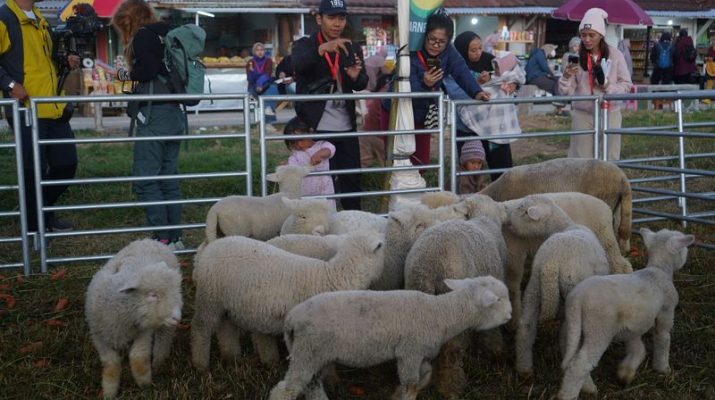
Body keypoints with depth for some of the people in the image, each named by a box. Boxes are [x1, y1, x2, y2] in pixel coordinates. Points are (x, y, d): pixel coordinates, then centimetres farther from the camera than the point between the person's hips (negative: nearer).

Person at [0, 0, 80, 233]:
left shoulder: (40, 21, 18)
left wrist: (65, 61, 11)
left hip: (54, 109, 8)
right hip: (27, 111, -8)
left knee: (66, 165, 11)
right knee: (34, 171, -1)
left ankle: (44, 212, 30)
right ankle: (35, 227, 15)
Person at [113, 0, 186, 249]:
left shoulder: (143, 36, -4)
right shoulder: (164, 34, 19)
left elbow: (148, 70, -18)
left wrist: (126, 74, 0)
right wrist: (135, 79, 15)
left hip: (154, 115, -8)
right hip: (174, 114, 8)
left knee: (145, 180, -5)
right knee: (169, 179, 11)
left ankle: (163, 239, -8)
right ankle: (175, 238, 13)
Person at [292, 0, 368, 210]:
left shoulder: (352, 49, 13)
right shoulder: (304, 45, 2)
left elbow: (362, 85, 5)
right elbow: (298, 65, -21)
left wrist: (355, 76, -20)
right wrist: (323, 48, -39)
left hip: (346, 127, 4)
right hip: (315, 126, -4)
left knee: (352, 179, 7)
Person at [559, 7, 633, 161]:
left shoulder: (614, 54, -4)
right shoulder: (576, 56, -2)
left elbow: (627, 84, 1)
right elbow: (566, 92, -4)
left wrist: (608, 87, -16)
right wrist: (566, 77, -23)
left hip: (610, 113, 0)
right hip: (582, 115, 0)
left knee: (610, 158, 8)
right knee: (581, 159, 3)